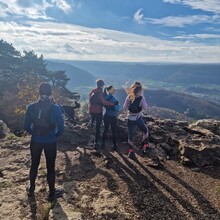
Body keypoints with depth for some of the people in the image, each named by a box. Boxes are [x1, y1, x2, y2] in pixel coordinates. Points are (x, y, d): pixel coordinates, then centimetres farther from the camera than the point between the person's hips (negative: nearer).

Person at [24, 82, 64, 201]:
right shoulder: (56, 108, -14)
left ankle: (31, 189, 38)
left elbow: (26, 126, -3)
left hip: (35, 141, 2)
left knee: (34, 165, 22)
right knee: (50, 167, 13)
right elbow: (61, 127, -11)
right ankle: (51, 193, 24)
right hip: (50, 142, -2)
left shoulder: (32, 107, -9)